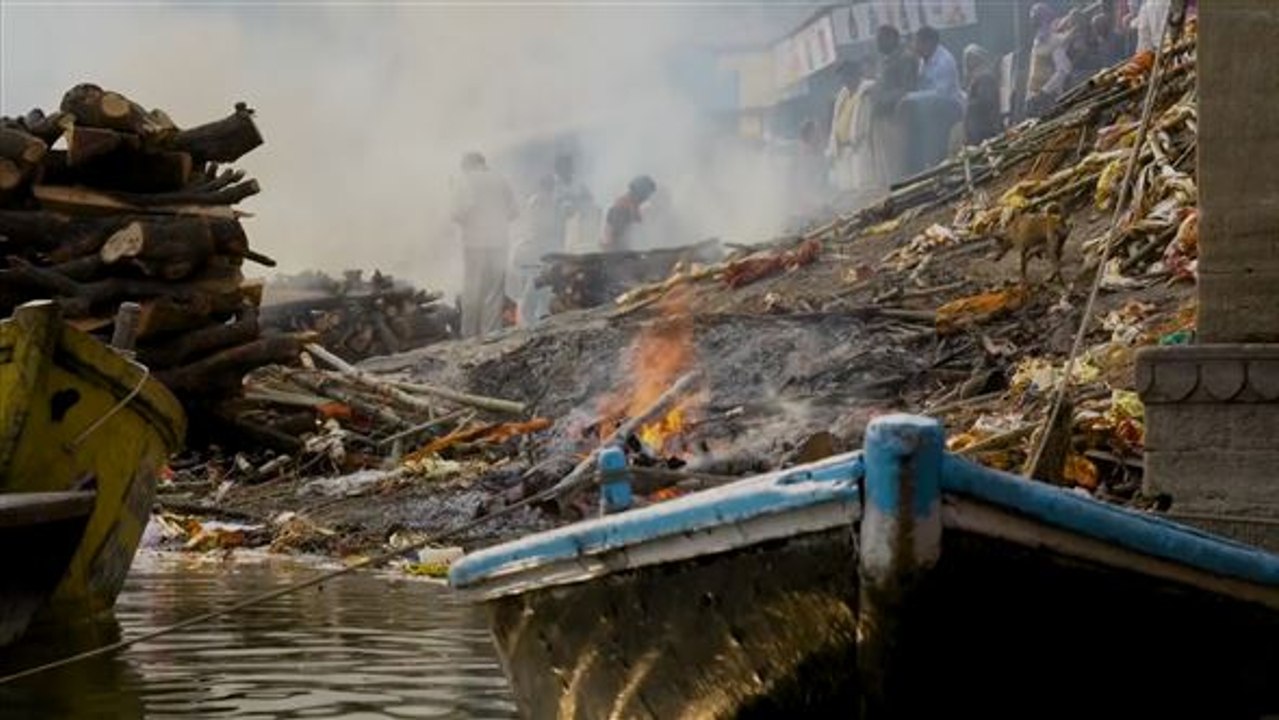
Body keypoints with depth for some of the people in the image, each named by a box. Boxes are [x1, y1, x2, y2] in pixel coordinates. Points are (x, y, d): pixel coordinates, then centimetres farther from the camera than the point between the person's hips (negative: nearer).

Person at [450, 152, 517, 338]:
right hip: (500, 242, 3)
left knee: (472, 292, 5)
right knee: (495, 292, 6)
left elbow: (462, 210, -14)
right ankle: (491, 335, 5)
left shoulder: (464, 181, 0)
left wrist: (458, 219, 7)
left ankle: (470, 336, 8)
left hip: (475, 242, -3)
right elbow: (514, 212, 6)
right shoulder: (499, 180, 9)